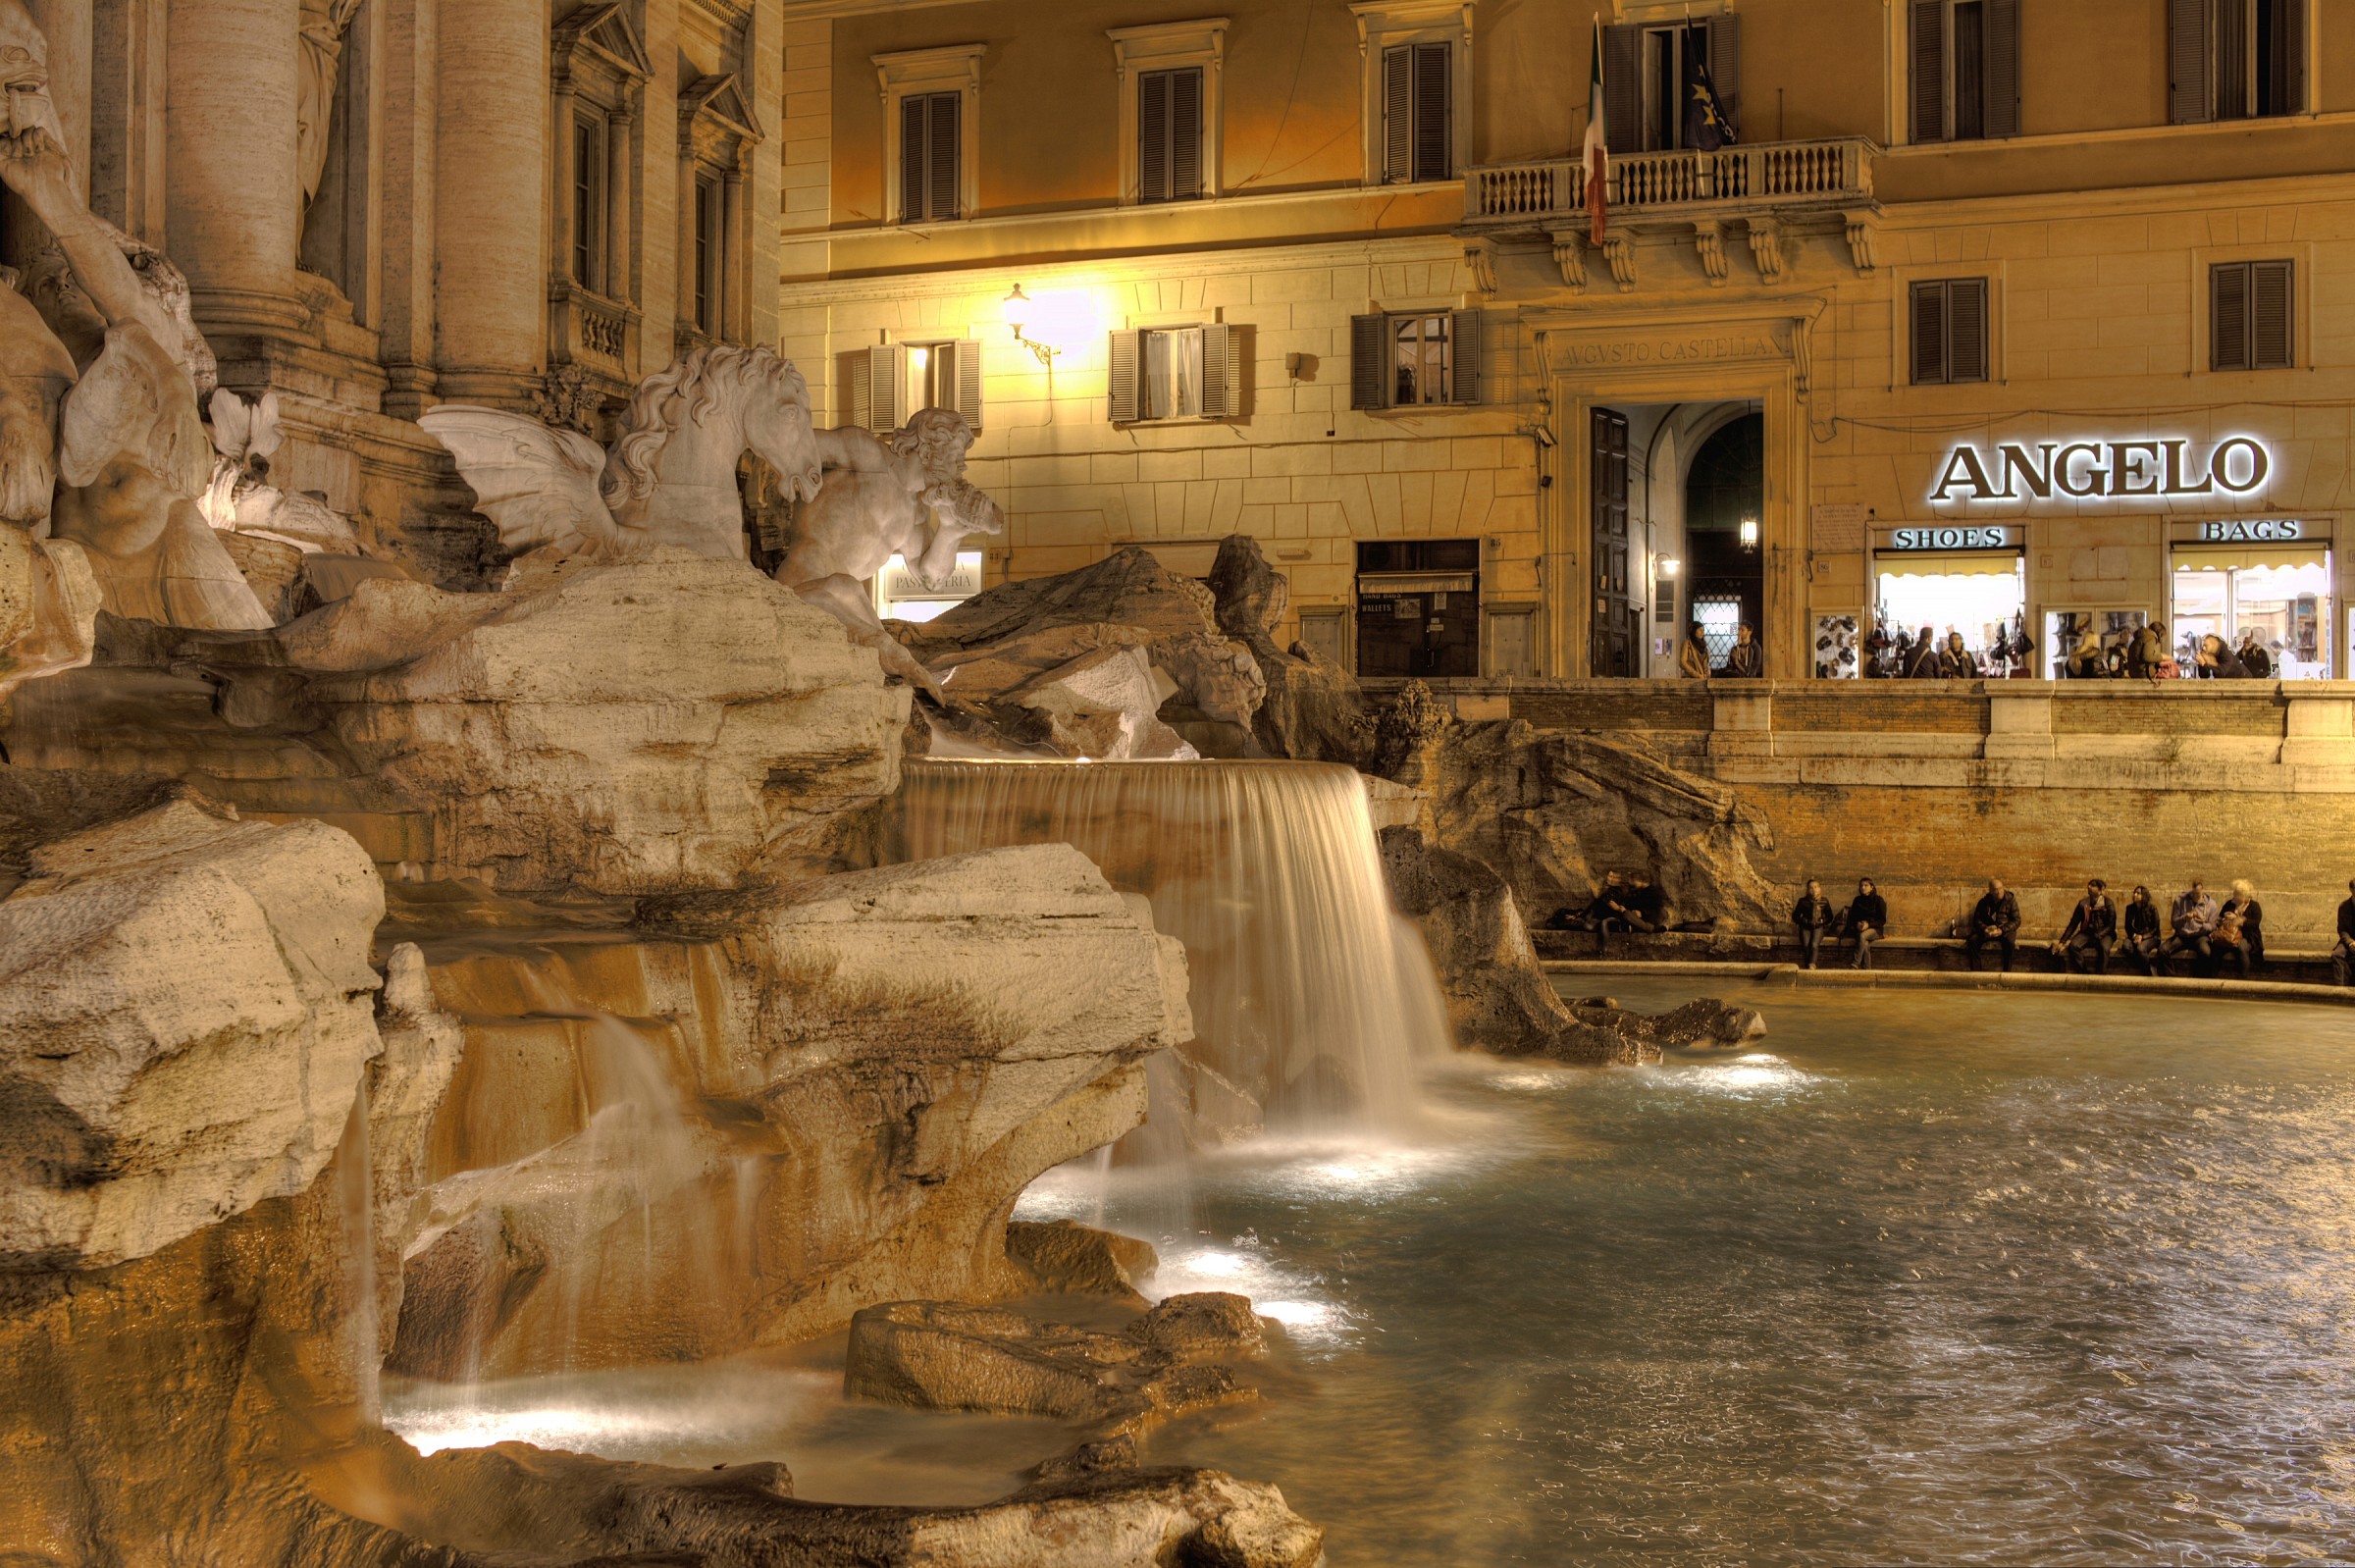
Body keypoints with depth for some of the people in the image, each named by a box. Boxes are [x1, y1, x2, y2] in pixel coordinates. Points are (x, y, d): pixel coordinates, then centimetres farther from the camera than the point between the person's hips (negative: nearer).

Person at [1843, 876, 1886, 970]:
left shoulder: (1878, 900, 2)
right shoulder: (1857, 900, 13)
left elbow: (1883, 920, -2)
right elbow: (1852, 918, 14)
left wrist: (1868, 925, -16)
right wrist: (1857, 924, -10)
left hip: (1874, 929, -2)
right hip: (1859, 929, 2)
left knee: (1863, 936, -36)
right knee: (1865, 943, -33)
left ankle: (1854, 965, -38)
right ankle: (1866, 969, -35)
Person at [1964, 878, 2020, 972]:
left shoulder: (2011, 901, -2)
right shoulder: (1983, 902, 4)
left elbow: (2016, 921, -6)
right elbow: (1977, 919, 5)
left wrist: (2002, 930, -21)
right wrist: (1984, 929, -17)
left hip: (2005, 930, -2)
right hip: (1988, 930, 2)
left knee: (2010, 941, -37)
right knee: (1972, 940, -26)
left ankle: (2007, 972, -29)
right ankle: (1974, 971, -23)